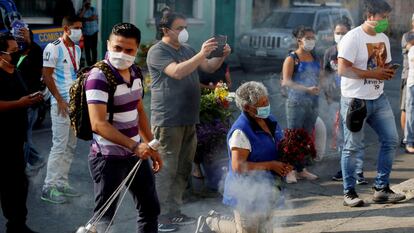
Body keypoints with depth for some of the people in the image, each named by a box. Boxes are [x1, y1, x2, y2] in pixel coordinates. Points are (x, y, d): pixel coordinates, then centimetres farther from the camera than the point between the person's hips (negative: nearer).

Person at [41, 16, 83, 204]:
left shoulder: (77, 49, 14)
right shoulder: (53, 48, -10)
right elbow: (47, 76, -13)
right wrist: (60, 100, -15)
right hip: (61, 103, -8)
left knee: (71, 146, 10)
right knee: (60, 145, -9)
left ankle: (62, 183, 18)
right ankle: (49, 187, -3)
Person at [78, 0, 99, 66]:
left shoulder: (93, 9, 6)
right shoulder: (81, 10, 6)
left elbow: (94, 17, -9)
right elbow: (79, 17, -13)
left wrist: (84, 19, -4)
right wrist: (84, 9, -10)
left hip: (94, 32, 0)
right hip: (86, 33, 0)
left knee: (94, 48, -2)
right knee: (87, 49, -2)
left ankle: (94, 63, 4)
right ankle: (89, 64, 3)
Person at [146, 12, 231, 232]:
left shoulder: (187, 49, 16)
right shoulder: (157, 51, -8)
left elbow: (209, 67, 15)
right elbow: (177, 72, -23)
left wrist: (222, 56, -4)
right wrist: (202, 54, -28)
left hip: (188, 120, 8)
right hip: (168, 121, -8)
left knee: (183, 170, 11)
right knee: (166, 170, -6)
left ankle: (173, 212, 21)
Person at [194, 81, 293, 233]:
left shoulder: (270, 120, 3)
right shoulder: (241, 131, -24)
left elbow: (279, 147, 18)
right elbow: (238, 166, -27)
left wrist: (285, 164, -4)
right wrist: (271, 165, -23)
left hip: (267, 190, 8)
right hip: (247, 192, -8)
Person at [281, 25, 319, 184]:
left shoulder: (314, 58, 13)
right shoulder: (292, 58, -6)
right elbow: (286, 82, -16)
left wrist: (317, 88, 10)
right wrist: (306, 89, -25)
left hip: (313, 102, 6)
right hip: (296, 103, -6)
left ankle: (300, 169, 16)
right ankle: (289, 170, -3)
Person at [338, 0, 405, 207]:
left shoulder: (383, 38, 12)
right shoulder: (352, 38, -12)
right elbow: (343, 69, -19)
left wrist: (389, 72, -2)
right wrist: (373, 73, -21)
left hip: (379, 98, 7)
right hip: (355, 99, -7)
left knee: (391, 140, 3)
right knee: (353, 147, 0)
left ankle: (381, 189, 14)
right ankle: (349, 193, 10)